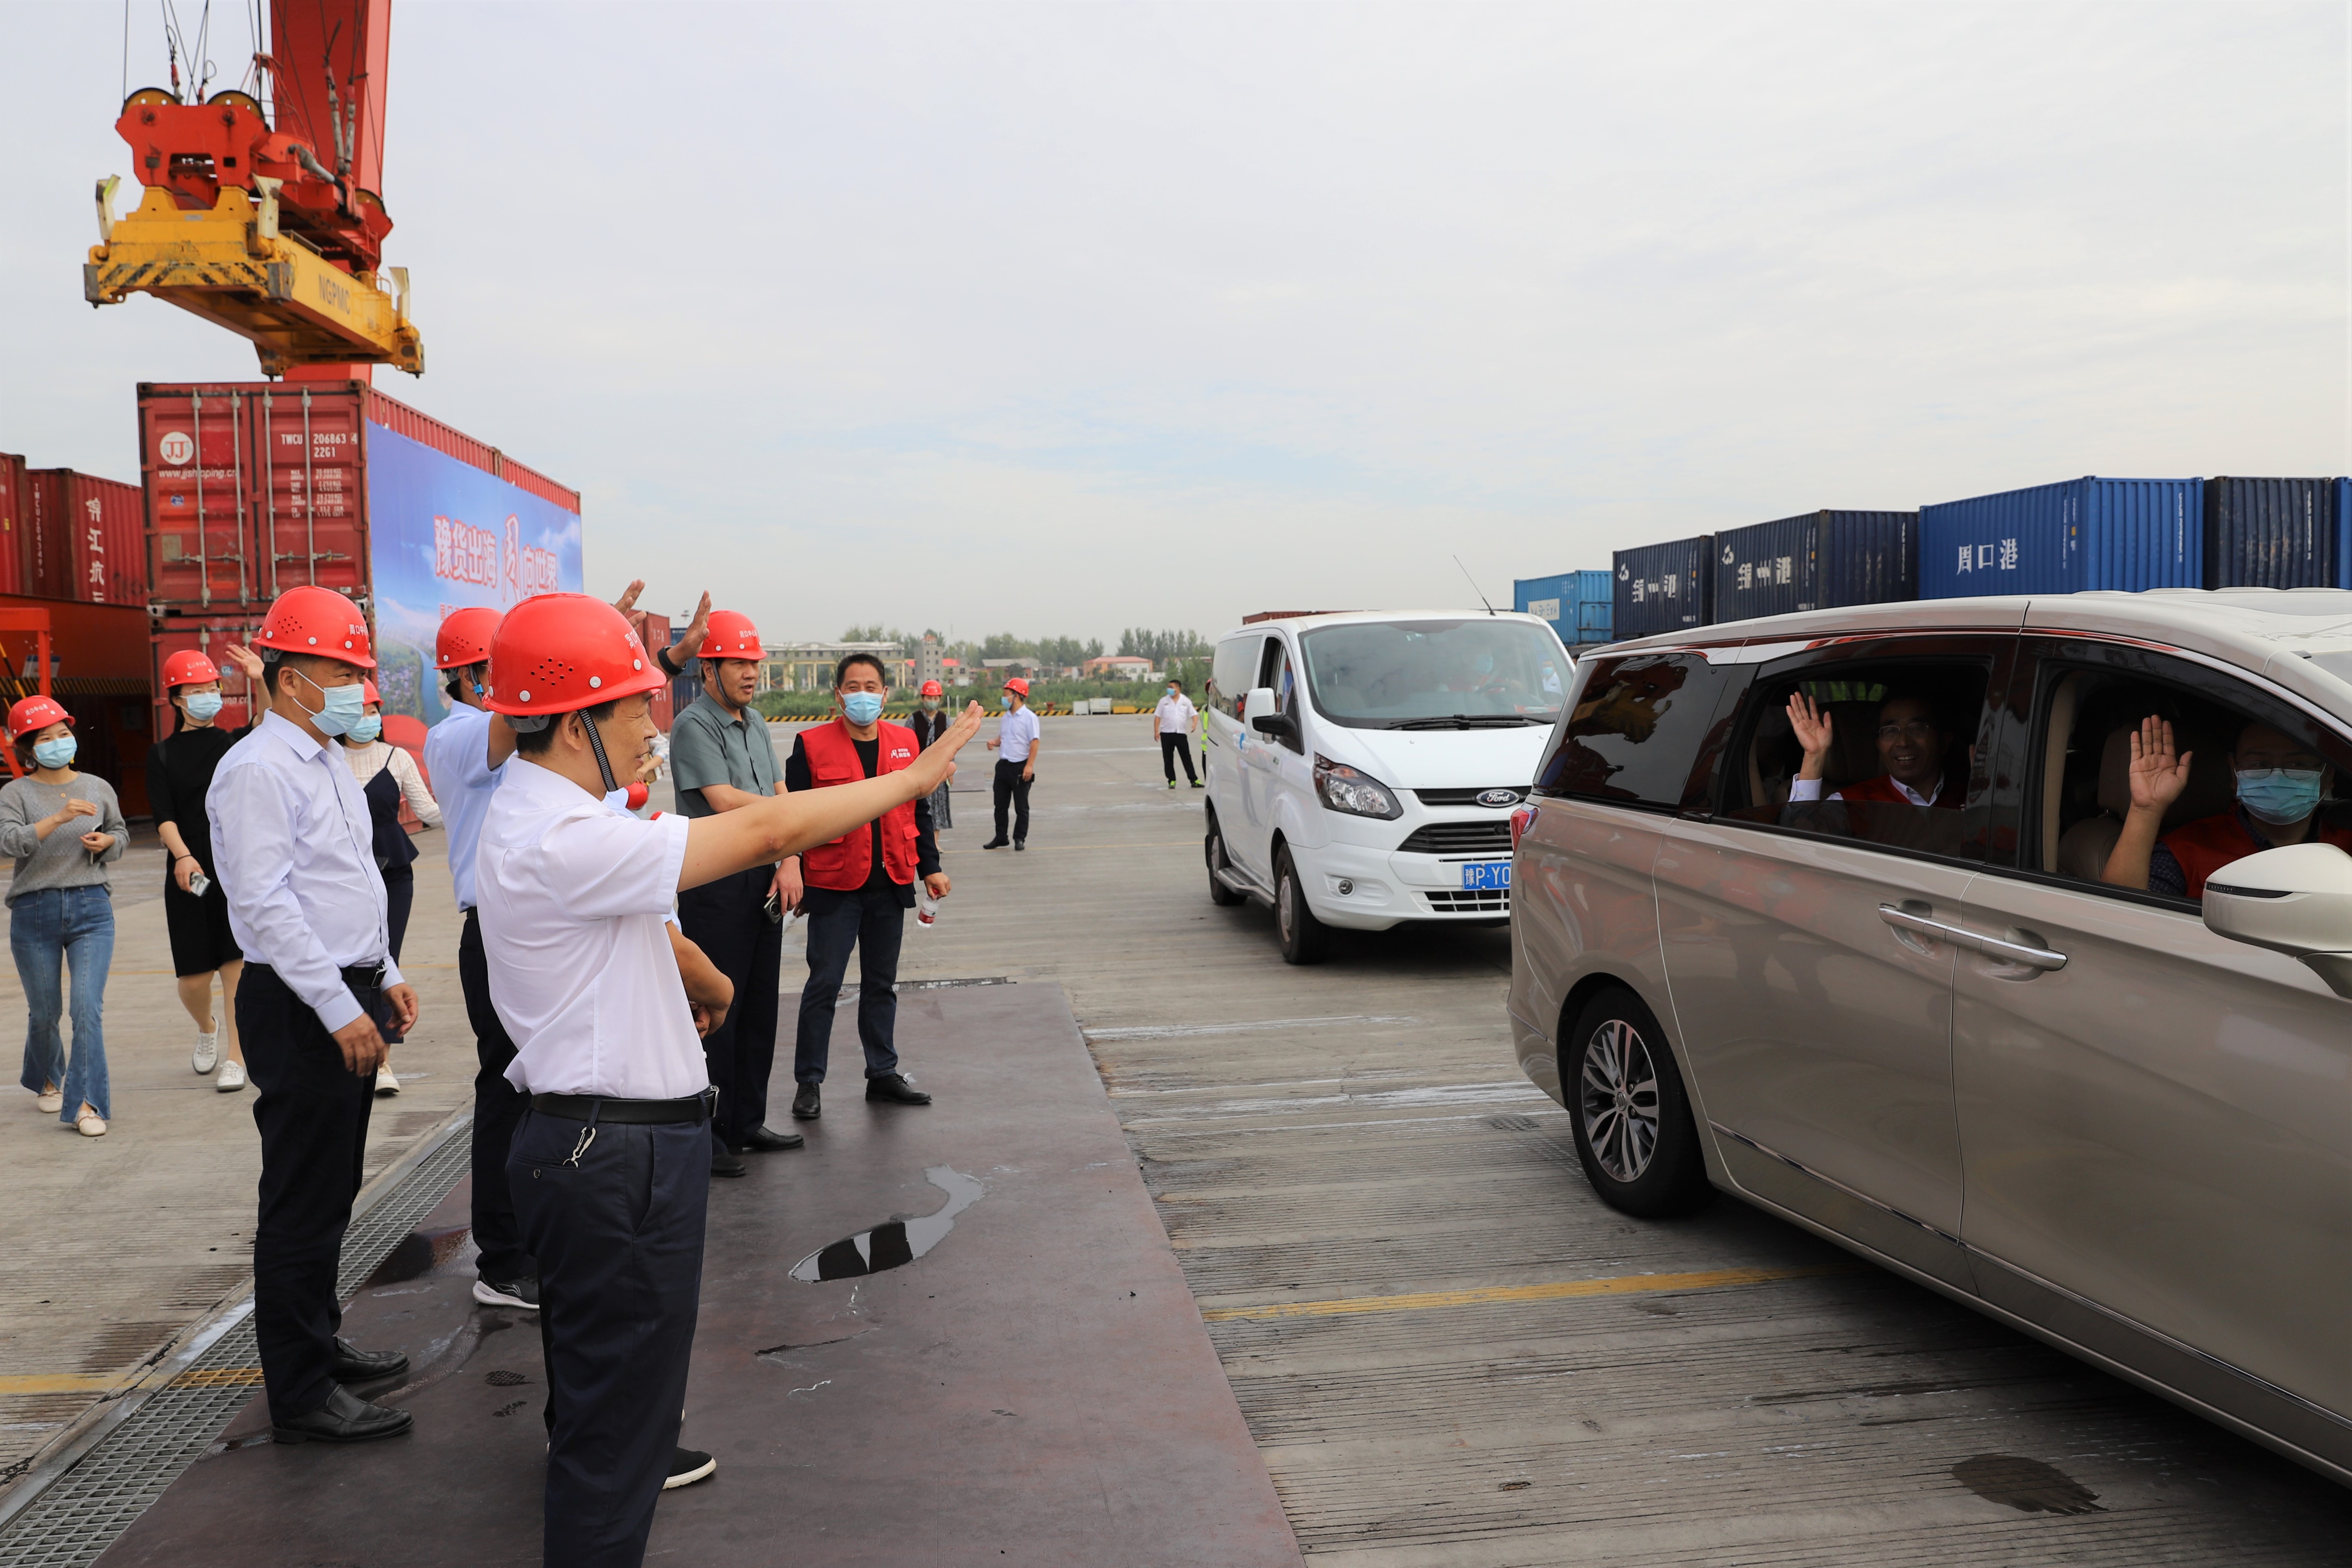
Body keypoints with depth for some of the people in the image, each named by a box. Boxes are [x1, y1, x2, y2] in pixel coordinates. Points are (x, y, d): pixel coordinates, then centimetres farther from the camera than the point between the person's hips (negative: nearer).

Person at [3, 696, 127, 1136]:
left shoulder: (98, 788, 7)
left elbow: (121, 833, 20)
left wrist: (106, 843, -2)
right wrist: (59, 818, -29)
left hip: (92, 907, 1)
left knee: (88, 1007, -11)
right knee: (44, 1011, 13)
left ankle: (87, 1103, -8)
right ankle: (47, 1079, 40)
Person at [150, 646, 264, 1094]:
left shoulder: (236, 742, 8)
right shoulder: (162, 754, 6)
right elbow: (163, 816, -5)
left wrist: (259, 679, -21)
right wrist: (182, 856, -21)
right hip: (190, 873, 0)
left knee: (237, 965, -5)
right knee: (194, 977, 3)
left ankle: (235, 1058, 5)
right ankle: (207, 1028, 35)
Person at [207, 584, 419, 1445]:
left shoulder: (328, 764, 15)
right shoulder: (259, 770, -16)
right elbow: (265, 904, -22)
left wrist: (384, 976, 18)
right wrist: (339, 1007, -22)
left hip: (347, 999, 10)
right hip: (300, 1010, -10)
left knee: (333, 1188, 19)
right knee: (303, 1202, -2)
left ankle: (319, 1340, 33)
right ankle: (300, 1395, 7)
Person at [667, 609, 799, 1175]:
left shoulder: (756, 724, 14)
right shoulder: (693, 726, -11)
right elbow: (725, 801, -20)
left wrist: (788, 866, -2)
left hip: (763, 879, 8)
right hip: (716, 887, -8)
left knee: (760, 1008, 13)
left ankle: (747, 1123, 24)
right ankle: (707, 1136, 7)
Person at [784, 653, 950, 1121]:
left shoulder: (905, 742, 7)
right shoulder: (812, 745, -5)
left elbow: (919, 810, 14)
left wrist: (930, 867, 10)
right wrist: (792, 872, -10)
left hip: (891, 885, 4)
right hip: (834, 885, -4)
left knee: (881, 982, 14)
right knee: (824, 983, 0)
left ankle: (883, 1073, 25)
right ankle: (808, 1082, 11)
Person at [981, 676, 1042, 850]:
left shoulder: (1029, 717, -11)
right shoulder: (1007, 717, 12)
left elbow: (1035, 741, -15)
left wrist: (1030, 765, -21)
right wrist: (994, 743, -1)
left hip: (1021, 767, -7)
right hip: (1004, 764, 8)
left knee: (1021, 806, 3)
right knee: (1000, 804, 11)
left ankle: (1020, 839, 12)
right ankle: (1000, 838, 20)